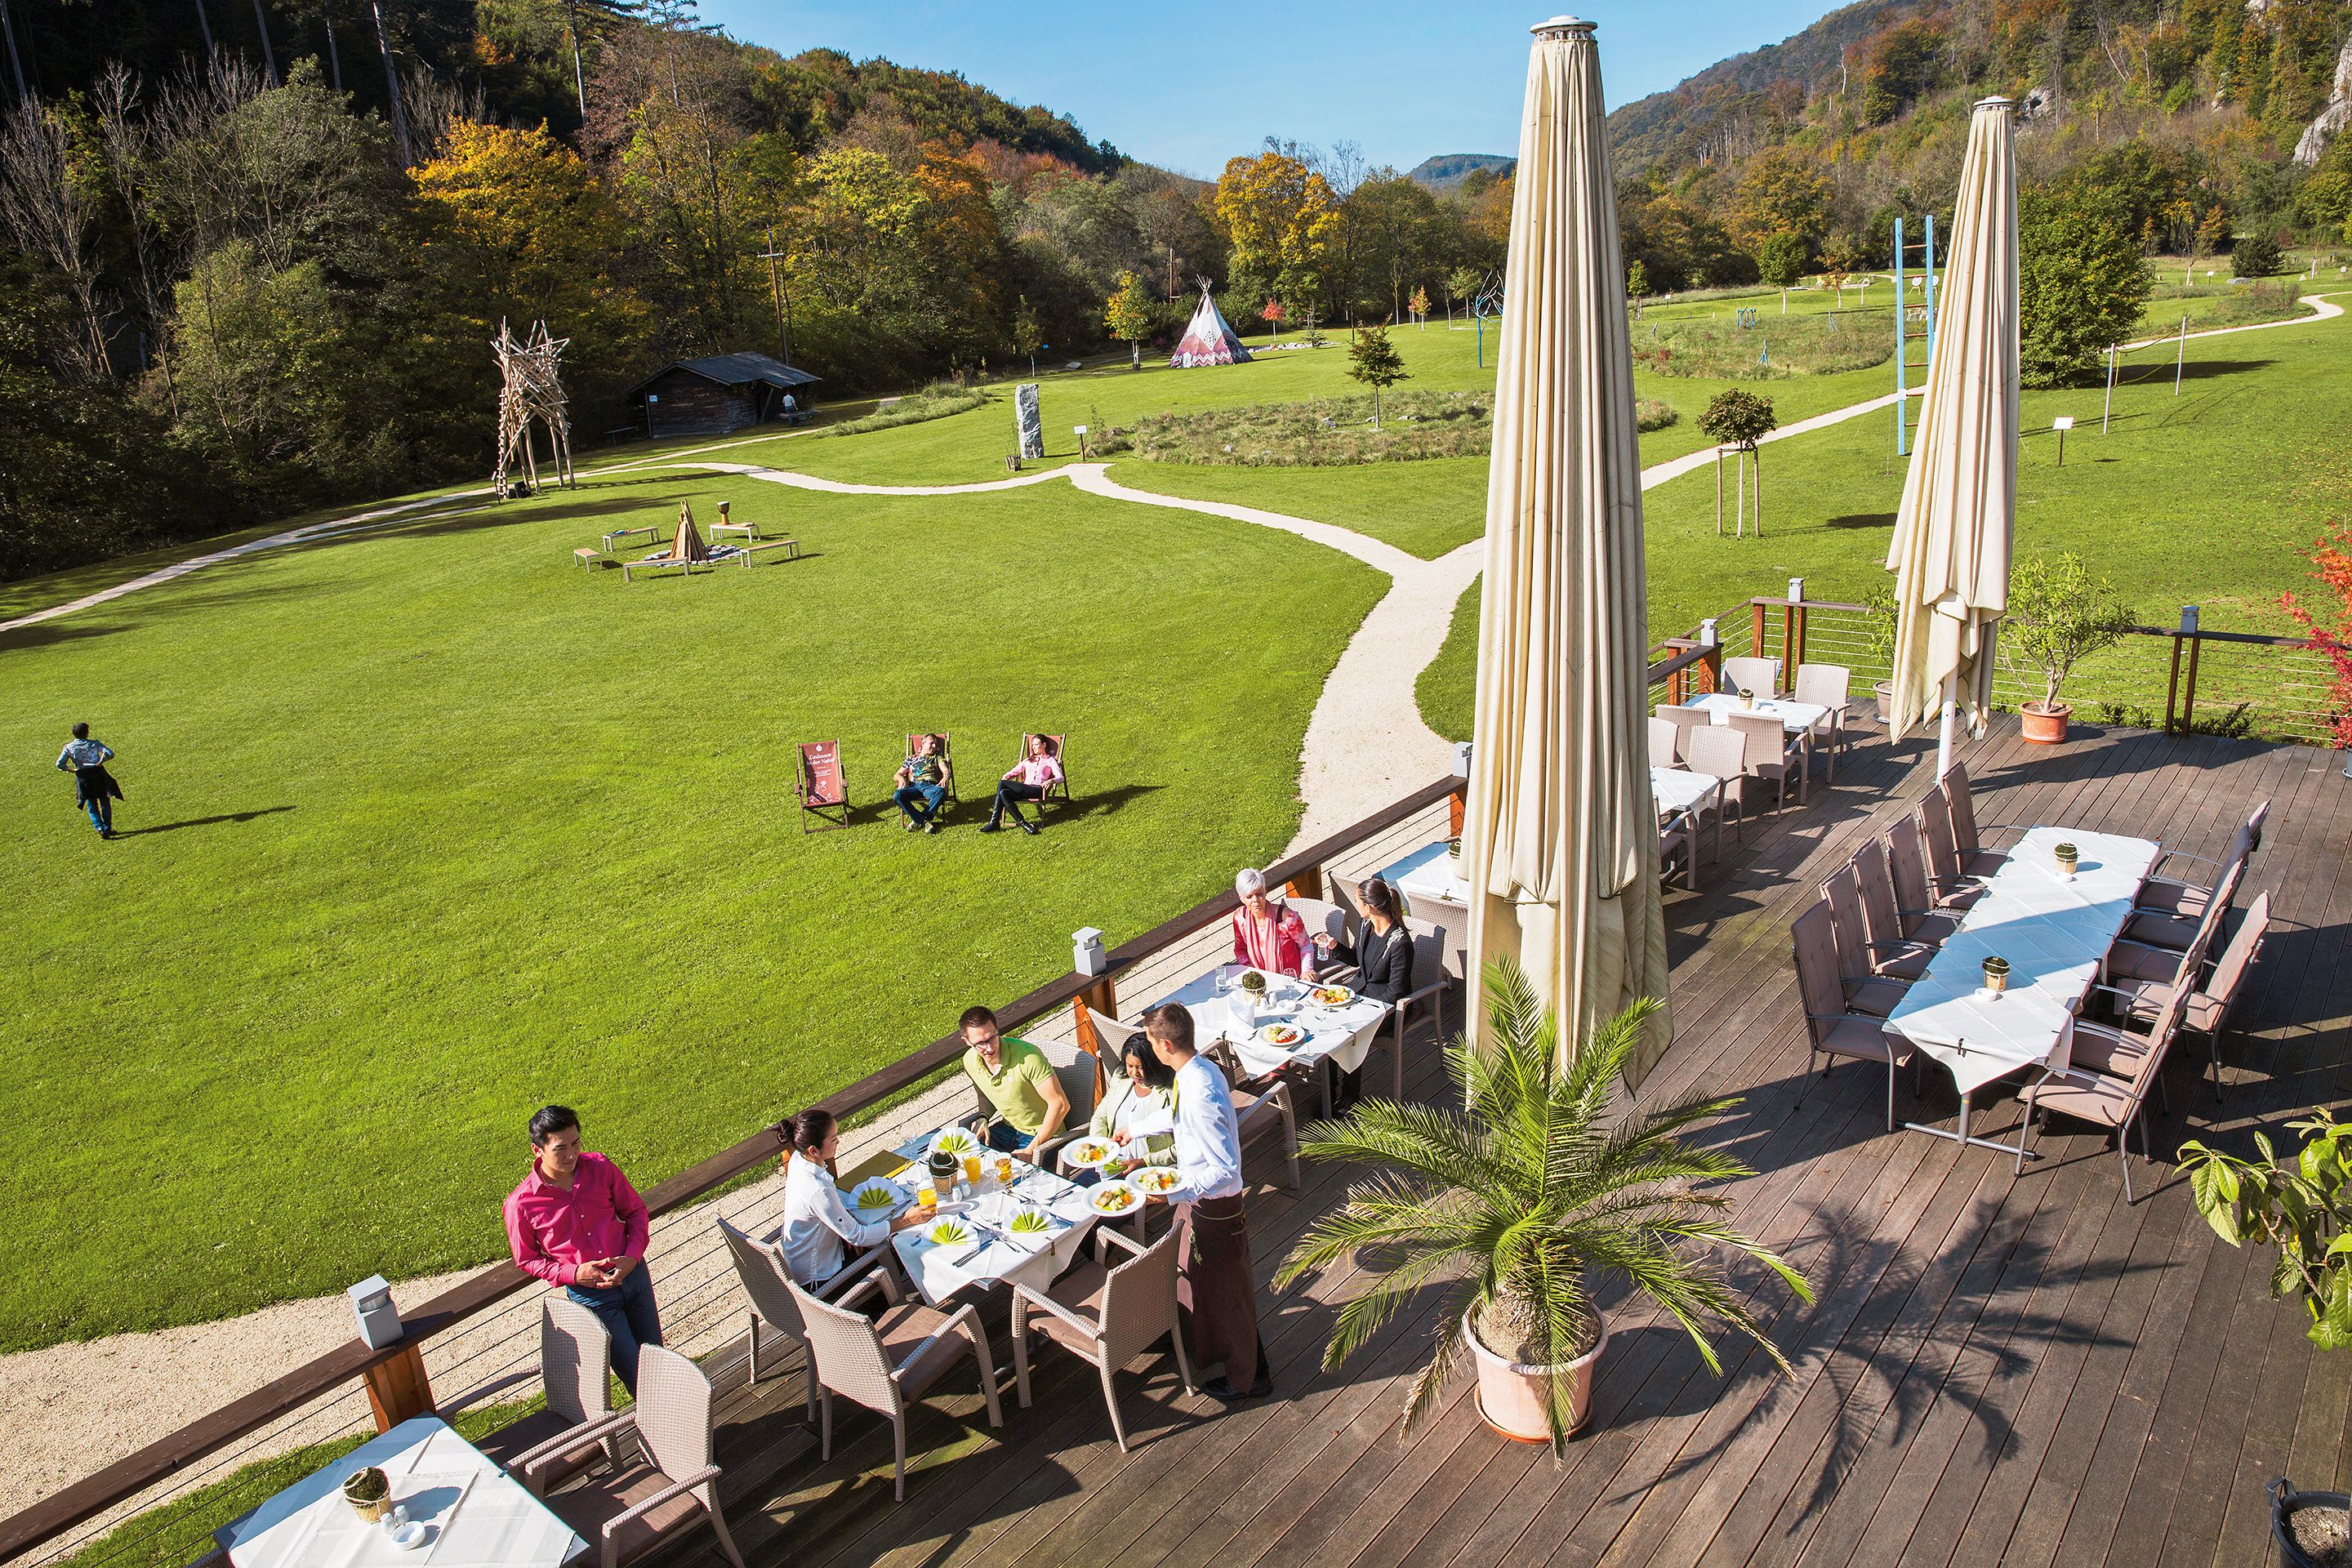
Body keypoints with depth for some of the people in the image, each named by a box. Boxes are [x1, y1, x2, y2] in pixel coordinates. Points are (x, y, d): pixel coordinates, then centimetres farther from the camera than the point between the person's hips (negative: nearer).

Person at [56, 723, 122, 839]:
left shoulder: (69, 747, -4)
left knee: (91, 804, 12)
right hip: (98, 774, -1)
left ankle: (100, 828, -1)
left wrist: (73, 770, 2)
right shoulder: (94, 744, -9)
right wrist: (99, 763, -9)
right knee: (105, 802, 12)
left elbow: (60, 764, -8)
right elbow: (110, 754, -21)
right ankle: (107, 828, 11)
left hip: (82, 777, 2)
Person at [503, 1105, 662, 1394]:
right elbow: (527, 1260, 0)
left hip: (633, 1272, 3)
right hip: (589, 1292, -3)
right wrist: (573, 1274, -16)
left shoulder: (600, 1168, -7)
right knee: (635, 1374, 0)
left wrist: (632, 1257, -11)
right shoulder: (520, 1205, -14)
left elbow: (636, 1210, 5)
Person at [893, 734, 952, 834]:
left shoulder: (937, 757, 26)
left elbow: (946, 771, 9)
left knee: (940, 792, -39)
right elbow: (898, 774, 23)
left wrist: (946, 777, -17)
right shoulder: (911, 759, 28)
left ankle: (918, 820, -30)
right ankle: (925, 822, -31)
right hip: (914, 786, 1)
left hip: (929, 785, -1)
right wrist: (901, 778, -3)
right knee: (897, 796, -33)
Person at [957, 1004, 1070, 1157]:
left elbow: (1060, 1105, -25)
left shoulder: (1028, 1056, -27)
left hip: (1041, 1134, -6)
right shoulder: (970, 1061, -5)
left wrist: (1031, 1150, -22)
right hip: (1007, 1128, 7)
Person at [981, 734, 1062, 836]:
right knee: (1004, 793, -30)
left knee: (1002, 784, -24)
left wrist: (1051, 781, -22)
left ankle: (994, 822, -20)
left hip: (1038, 790, -5)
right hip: (1024, 790, 5)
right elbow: (1014, 772, 23)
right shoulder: (1028, 761, 32)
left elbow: (1060, 777, 1)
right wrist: (1005, 777, -1)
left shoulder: (1050, 760, 16)